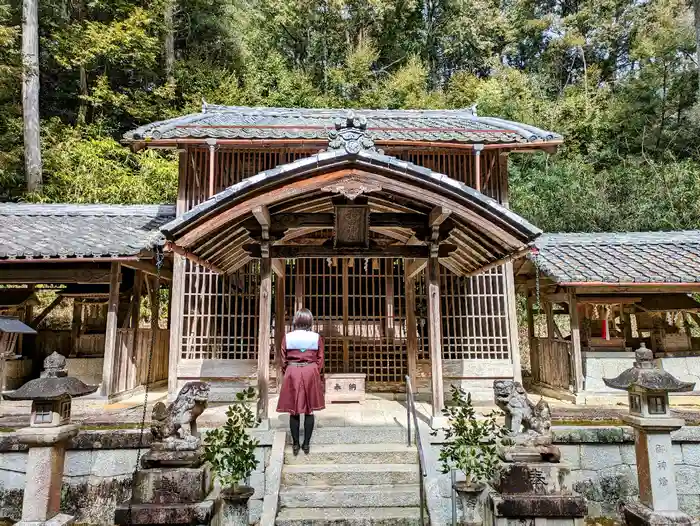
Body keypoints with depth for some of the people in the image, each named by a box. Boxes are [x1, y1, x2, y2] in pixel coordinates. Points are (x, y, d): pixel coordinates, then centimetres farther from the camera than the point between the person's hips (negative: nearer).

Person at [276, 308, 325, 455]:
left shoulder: (287, 337, -3)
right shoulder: (317, 338, -3)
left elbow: (283, 360, 2)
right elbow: (320, 360, 2)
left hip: (292, 374, 0)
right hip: (311, 373, 0)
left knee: (294, 411, 8)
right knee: (309, 411, 10)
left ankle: (295, 444, 14)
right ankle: (306, 444, 15)